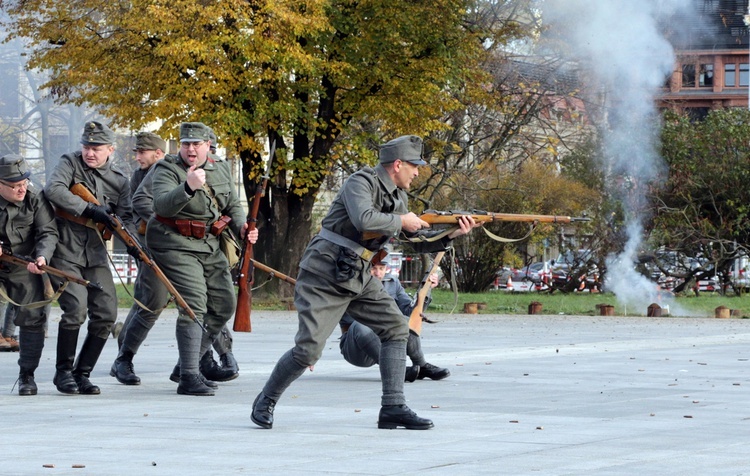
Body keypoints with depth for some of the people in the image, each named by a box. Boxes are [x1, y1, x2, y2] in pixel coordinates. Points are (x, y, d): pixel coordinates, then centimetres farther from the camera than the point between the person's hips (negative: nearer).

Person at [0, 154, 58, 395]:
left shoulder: (36, 200, -7)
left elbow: (48, 233, -12)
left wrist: (42, 257, -33)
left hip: (24, 268, 0)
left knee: (32, 318, -7)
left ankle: (27, 375, 3)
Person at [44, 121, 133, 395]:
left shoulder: (119, 181, 10)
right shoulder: (70, 164, -1)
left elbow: (125, 218, 8)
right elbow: (53, 189, -18)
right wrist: (89, 210, -22)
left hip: (96, 254, 5)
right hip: (65, 252, -5)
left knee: (106, 315, -2)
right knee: (76, 308, -18)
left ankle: (82, 373, 12)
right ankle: (63, 372, -3)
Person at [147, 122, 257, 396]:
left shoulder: (221, 169, 7)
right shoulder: (167, 170, -12)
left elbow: (233, 206, 18)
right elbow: (163, 205, -30)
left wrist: (242, 228, -2)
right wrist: (188, 187, -47)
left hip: (209, 245, 7)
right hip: (175, 246, -7)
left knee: (224, 304, 9)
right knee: (194, 306, -17)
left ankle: (190, 363, 23)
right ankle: (188, 378, -17)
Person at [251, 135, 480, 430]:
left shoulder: (397, 197, 12)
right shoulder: (361, 183, -13)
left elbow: (419, 242, 16)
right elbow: (364, 219, -33)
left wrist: (451, 235, 0)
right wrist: (402, 221, -20)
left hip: (359, 277, 8)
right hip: (324, 277, -8)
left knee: (396, 328, -4)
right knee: (308, 349, -12)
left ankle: (393, 408, -3)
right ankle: (265, 401, 10)